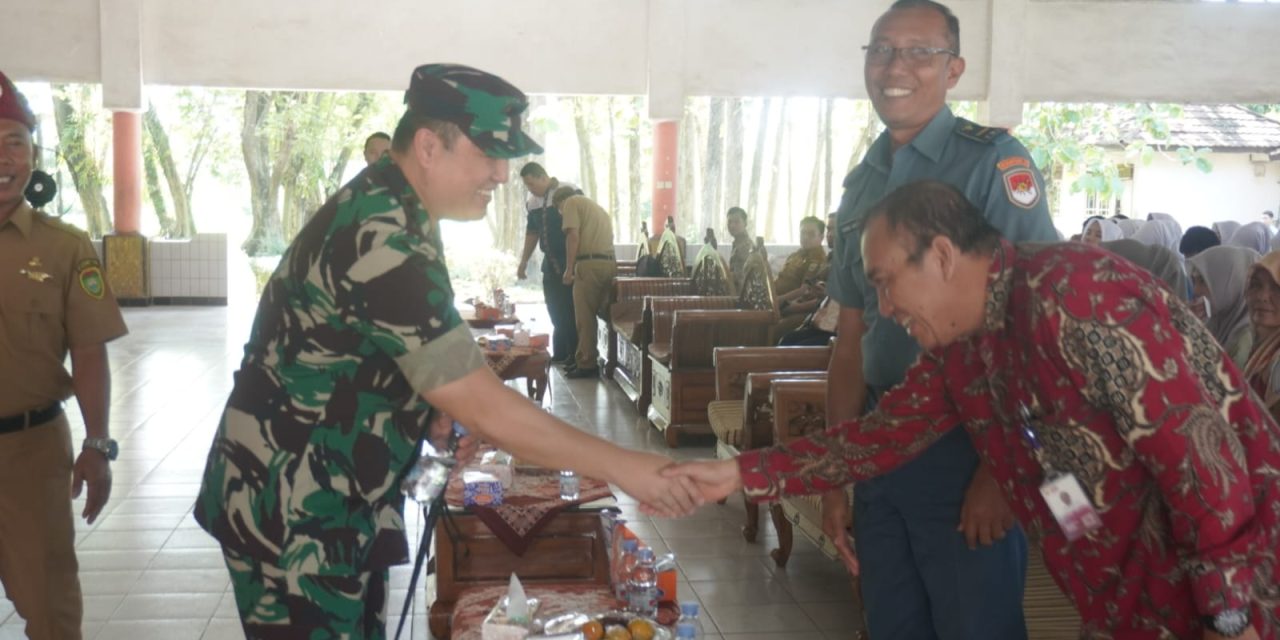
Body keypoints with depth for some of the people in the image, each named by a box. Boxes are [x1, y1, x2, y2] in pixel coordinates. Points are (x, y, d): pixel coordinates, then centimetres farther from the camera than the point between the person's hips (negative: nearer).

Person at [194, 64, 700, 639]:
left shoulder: (384, 210, 6)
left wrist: (434, 403, 3)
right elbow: (484, 410, -28)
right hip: (289, 508, -10)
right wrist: (621, 467, -22)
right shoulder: (383, 240, -27)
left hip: (328, 497, 10)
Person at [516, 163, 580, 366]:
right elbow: (532, 232, 18)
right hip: (550, 263, 7)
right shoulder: (532, 202, 8)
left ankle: (576, 355, 2)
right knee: (555, 311, 10)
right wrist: (524, 262, 17)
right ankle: (560, 354, 18)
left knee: (570, 311, -5)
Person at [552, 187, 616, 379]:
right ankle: (590, 358, 16)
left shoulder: (571, 202, 5)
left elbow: (573, 236, -8)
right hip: (609, 262, 8)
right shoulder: (596, 206, 30)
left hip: (590, 263, -8)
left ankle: (586, 364, -3)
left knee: (585, 317, -4)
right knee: (599, 314, 11)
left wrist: (569, 269, -8)